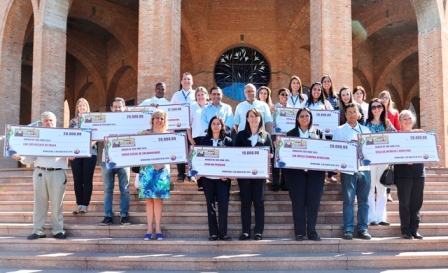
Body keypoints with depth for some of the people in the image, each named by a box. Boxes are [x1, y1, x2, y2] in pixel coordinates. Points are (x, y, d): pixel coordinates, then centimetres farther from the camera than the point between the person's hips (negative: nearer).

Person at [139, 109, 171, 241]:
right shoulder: (145, 134, 9)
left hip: (162, 169, 0)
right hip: (147, 168, 0)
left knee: (158, 199, -2)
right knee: (149, 199, 0)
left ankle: (158, 229, 2)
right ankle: (149, 229, 3)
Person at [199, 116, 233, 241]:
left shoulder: (228, 141, 7)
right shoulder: (205, 140, 10)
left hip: (223, 177, -1)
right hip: (208, 177, 1)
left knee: (223, 204, -8)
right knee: (210, 204, 2)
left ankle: (223, 233, -2)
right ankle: (213, 233, 7)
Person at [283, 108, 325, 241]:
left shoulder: (318, 132, 11)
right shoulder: (291, 133, 9)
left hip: (315, 171, 1)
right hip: (296, 172, -1)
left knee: (314, 201, 0)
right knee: (298, 202, 0)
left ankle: (311, 231, 8)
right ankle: (299, 232, 7)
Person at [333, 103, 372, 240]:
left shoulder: (366, 130, 16)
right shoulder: (339, 130, 8)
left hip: (364, 168, 3)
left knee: (363, 200, 4)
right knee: (348, 200, -3)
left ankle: (363, 229, 10)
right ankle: (348, 229, 1)